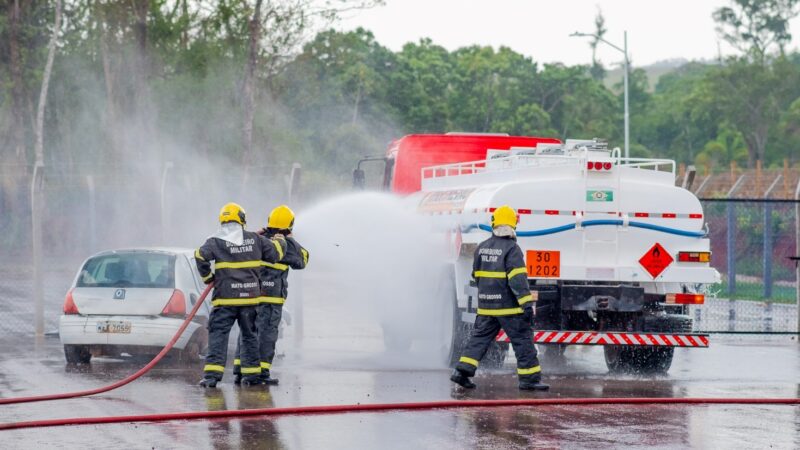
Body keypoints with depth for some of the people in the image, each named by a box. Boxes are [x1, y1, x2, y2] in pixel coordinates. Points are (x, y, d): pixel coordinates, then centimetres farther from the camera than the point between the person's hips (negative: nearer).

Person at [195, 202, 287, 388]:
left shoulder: (216, 242, -4)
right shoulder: (255, 239, 6)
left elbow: (201, 256, -18)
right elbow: (275, 253, 12)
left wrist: (207, 277, -3)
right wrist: (280, 240, 35)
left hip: (226, 298, -3)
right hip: (250, 296, 3)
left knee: (218, 334, -4)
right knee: (249, 334, 16)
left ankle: (212, 374, -16)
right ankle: (253, 374, 19)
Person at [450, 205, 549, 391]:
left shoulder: (482, 248, 8)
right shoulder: (511, 249, -13)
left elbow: (477, 275, 19)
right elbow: (517, 278, -20)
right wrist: (527, 304, -22)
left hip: (486, 306, 6)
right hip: (508, 306, -6)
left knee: (480, 337, 13)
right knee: (523, 339, 2)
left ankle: (462, 370, 3)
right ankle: (529, 378, 2)